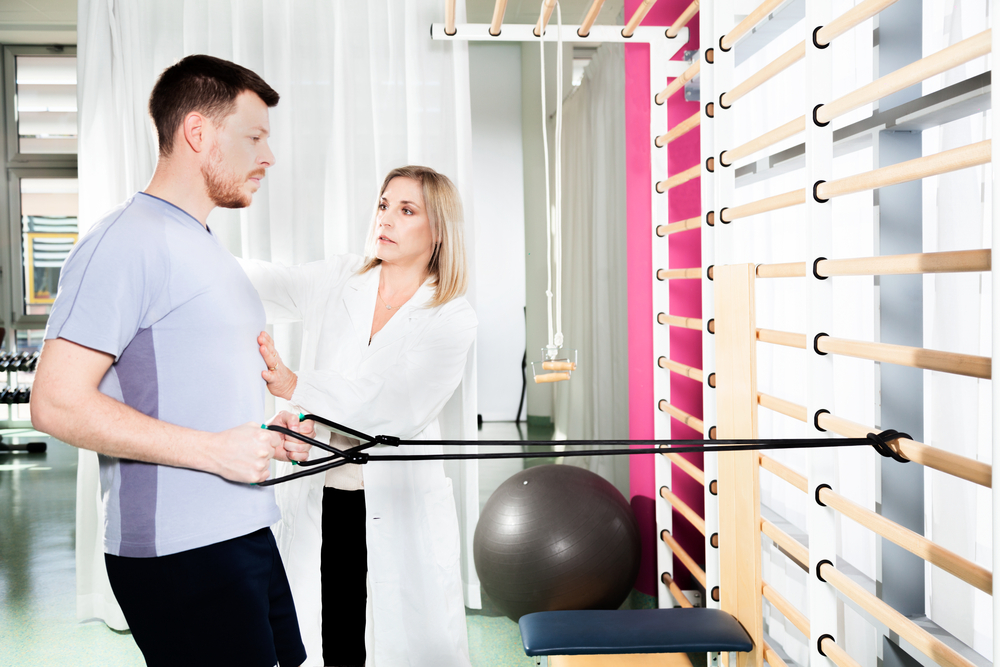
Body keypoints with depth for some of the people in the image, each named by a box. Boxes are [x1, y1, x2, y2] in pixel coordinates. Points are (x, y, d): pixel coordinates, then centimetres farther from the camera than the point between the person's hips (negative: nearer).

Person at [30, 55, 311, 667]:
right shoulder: (126, 242, -13)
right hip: (178, 553, -9)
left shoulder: (208, 248, 18)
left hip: (247, 533, 9)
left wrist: (270, 425, 10)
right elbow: (58, 404, -20)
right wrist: (214, 449, -20)